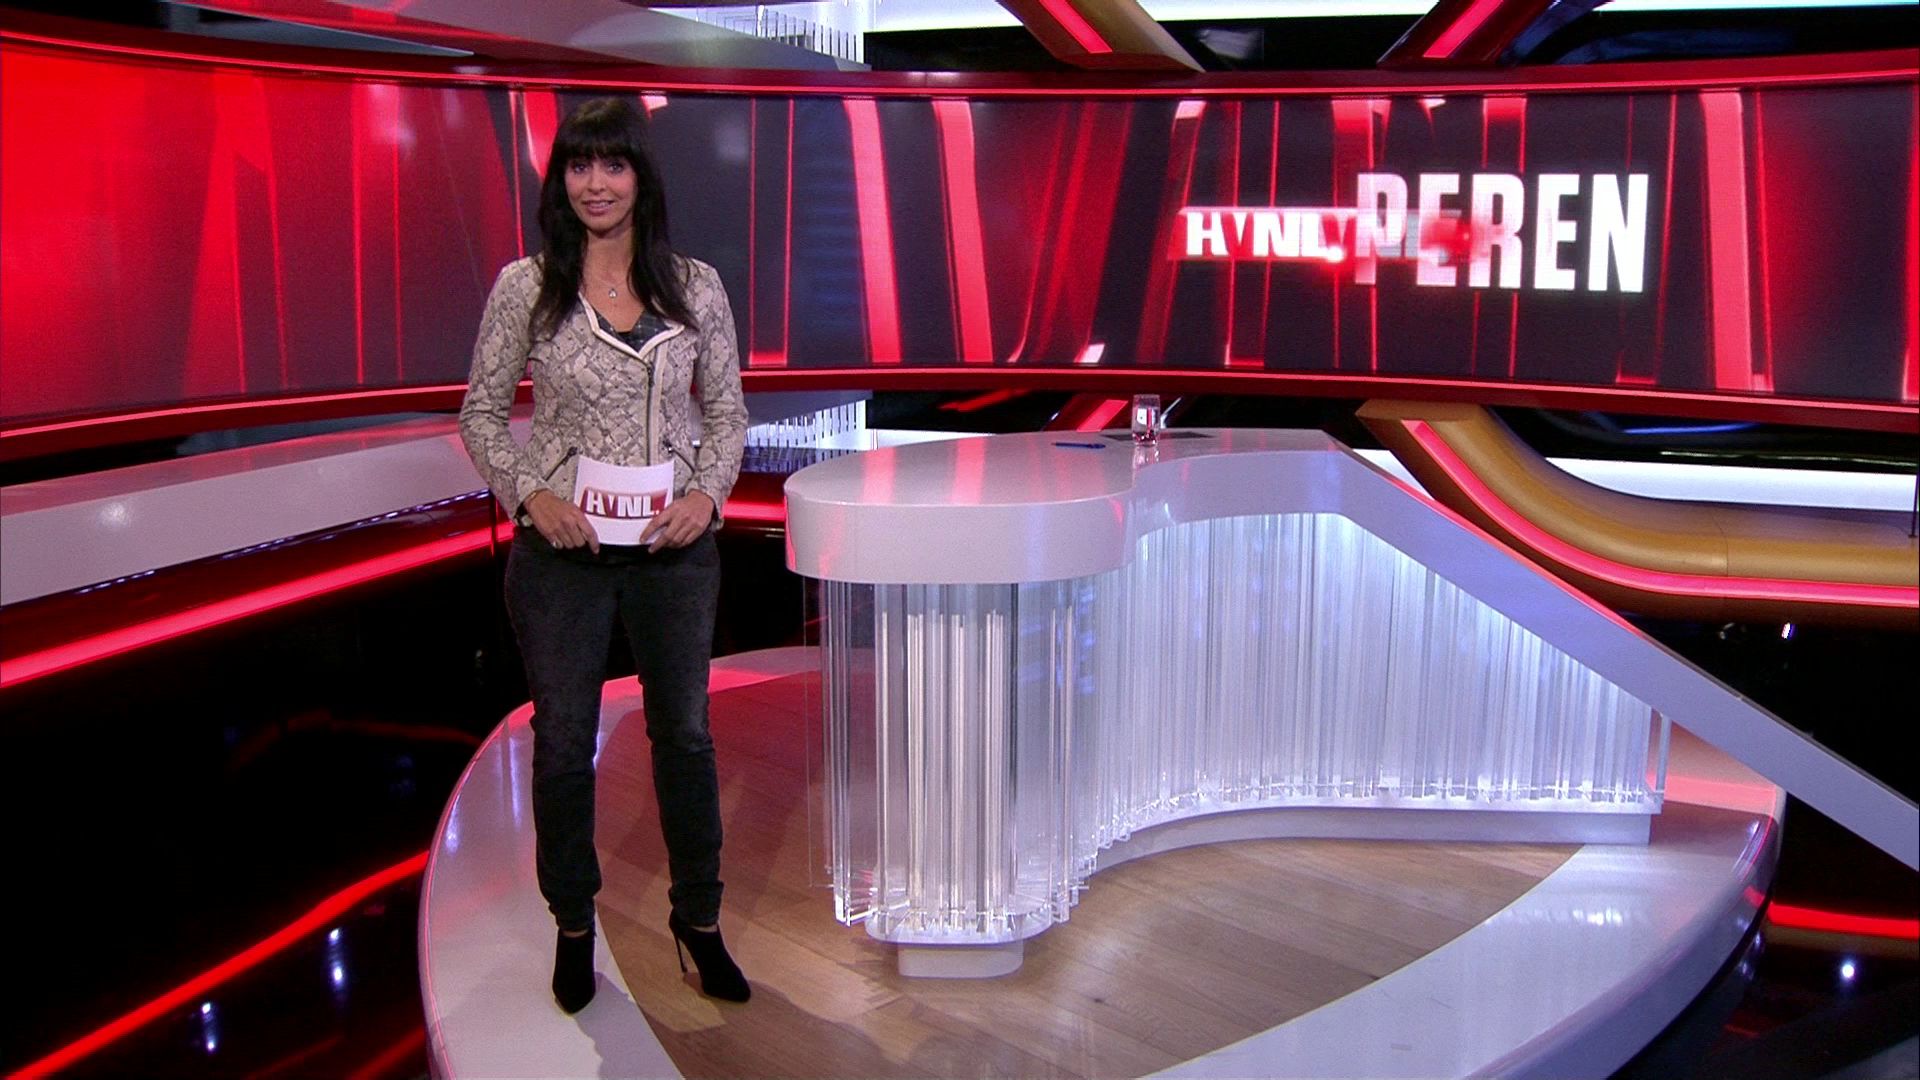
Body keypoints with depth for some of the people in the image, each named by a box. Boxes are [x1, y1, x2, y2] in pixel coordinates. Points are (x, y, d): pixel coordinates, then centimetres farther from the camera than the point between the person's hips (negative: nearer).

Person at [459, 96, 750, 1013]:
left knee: (685, 733, 12)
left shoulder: (695, 286, 0)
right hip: (562, 549, -1)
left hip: (676, 548, 1)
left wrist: (709, 493, -10)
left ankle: (698, 919, 31)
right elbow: (482, 413, 2)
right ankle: (574, 927, 31)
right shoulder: (524, 287, -3)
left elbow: (727, 411, 6)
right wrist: (530, 494, -12)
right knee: (564, 742, 10)